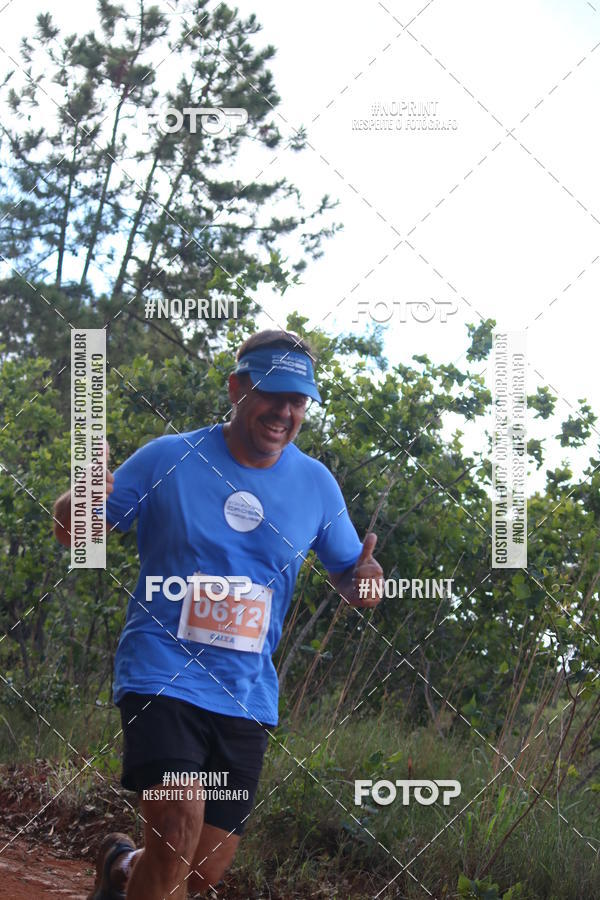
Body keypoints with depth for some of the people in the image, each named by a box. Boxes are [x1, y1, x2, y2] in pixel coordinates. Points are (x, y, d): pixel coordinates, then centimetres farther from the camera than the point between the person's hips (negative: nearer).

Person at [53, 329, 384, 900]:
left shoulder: (316, 484, 3)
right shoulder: (168, 458, -5)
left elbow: (347, 574, 12)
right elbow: (71, 531, 1)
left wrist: (362, 580, -13)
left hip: (247, 696, 4)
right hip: (162, 674, -4)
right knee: (179, 827, -25)